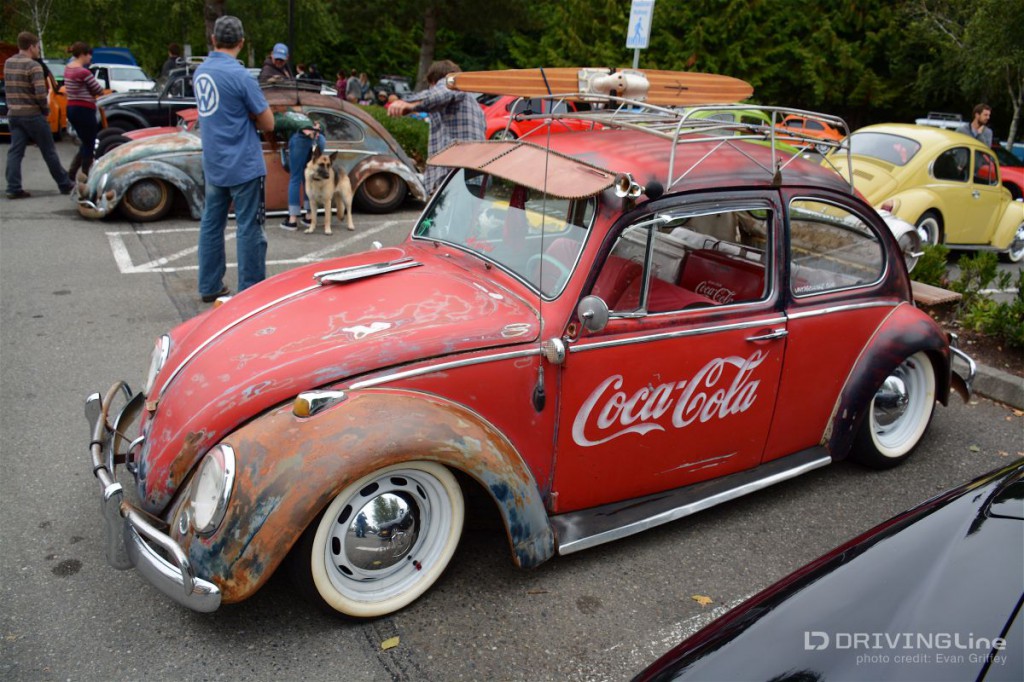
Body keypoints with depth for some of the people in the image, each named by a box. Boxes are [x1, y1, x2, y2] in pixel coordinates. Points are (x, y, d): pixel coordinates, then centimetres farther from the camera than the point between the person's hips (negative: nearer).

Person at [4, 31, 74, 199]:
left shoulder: (8, 63, 10)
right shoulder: (33, 66, -14)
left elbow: (10, 88, 15)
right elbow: (41, 94, -20)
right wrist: (46, 109, -5)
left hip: (13, 114, 6)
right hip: (32, 115, -6)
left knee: (15, 151, 4)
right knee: (49, 152, 4)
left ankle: (13, 188, -1)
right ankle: (65, 185, 13)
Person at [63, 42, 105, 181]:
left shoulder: (68, 69, 9)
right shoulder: (84, 72, -18)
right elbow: (99, 91, -13)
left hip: (71, 108, 9)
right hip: (84, 110, -9)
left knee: (85, 143, 19)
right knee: (89, 145, 3)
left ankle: (71, 174, 15)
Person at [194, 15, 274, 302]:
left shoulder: (200, 71, 8)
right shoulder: (239, 75, -15)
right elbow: (267, 123, -11)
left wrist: (241, 114, 4)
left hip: (213, 164, 8)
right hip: (243, 165, -7)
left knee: (211, 223, 13)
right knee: (249, 228, -2)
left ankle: (209, 286, 21)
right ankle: (251, 292, 2)